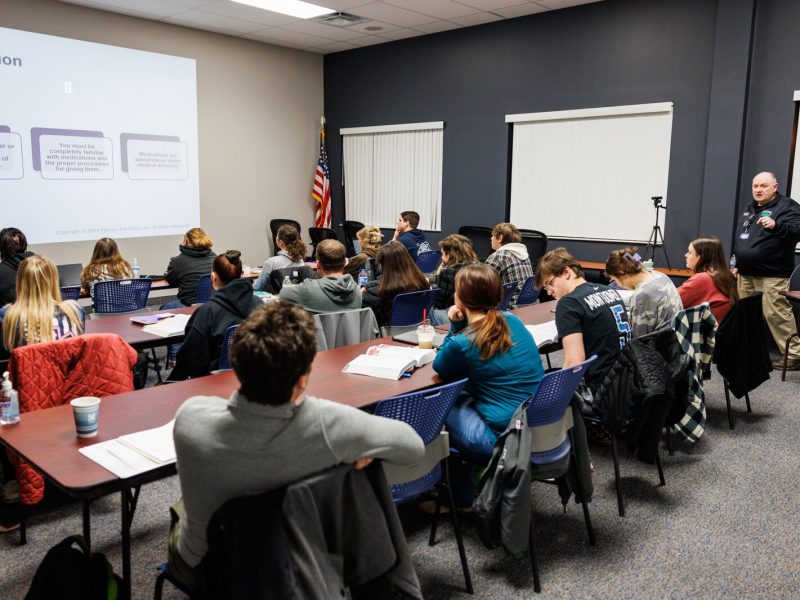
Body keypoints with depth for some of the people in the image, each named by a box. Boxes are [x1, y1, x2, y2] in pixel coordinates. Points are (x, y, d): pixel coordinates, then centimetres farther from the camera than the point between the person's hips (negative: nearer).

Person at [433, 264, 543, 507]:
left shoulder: (462, 343, -17)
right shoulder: (512, 321, 2)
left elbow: (440, 367, 5)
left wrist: (455, 327, -2)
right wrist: (461, 327, 4)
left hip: (505, 439, -7)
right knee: (464, 397, 24)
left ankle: (460, 498, 31)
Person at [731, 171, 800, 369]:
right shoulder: (749, 208, 19)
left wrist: (776, 225, -35)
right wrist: (735, 263, 21)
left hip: (772, 275, -7)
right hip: (746, 273, 7)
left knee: (776, 314, -12)